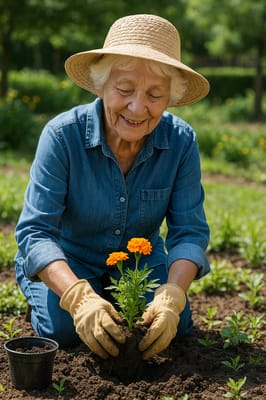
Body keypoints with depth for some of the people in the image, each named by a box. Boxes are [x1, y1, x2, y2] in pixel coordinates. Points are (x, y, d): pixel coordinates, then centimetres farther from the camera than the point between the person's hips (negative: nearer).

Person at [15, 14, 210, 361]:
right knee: (64, 329, -26)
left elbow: (190, 232, -18)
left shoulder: (182, 142, -19)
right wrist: (79, 297, -48)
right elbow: (35, 231, -30)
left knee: (174, 326, -17)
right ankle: (39, 291, 9)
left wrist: (172, 295, -38)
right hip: (68, 260, -2)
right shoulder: (62, 135, -27)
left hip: (140, 258, 3)